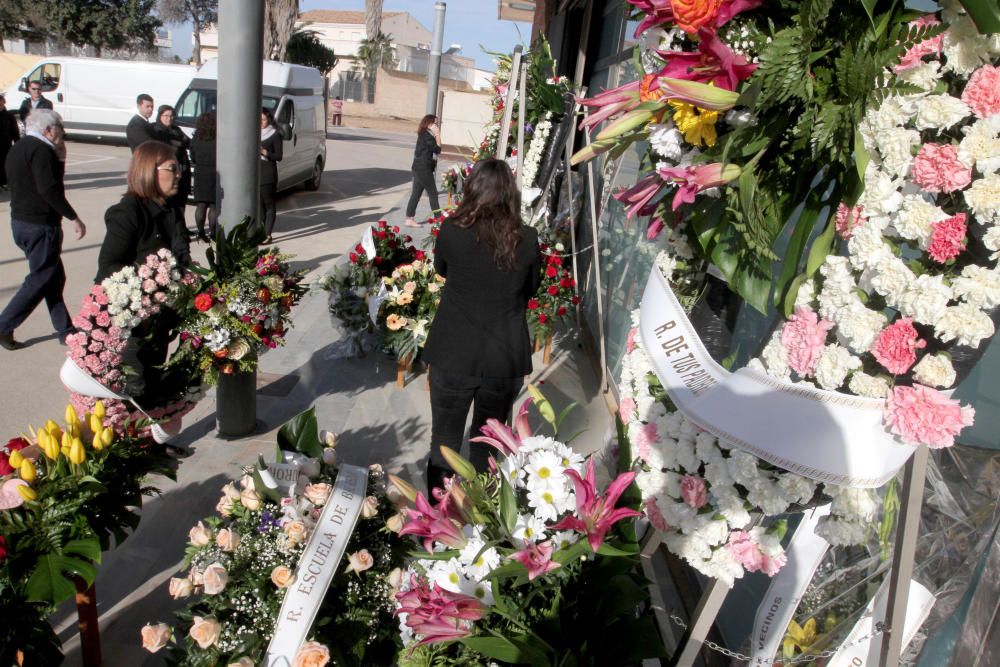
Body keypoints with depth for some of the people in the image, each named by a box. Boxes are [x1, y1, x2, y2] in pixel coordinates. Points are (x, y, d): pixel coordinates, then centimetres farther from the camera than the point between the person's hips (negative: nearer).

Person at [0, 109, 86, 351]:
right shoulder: (41, 150, -16)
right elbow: (48, 189, -27)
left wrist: (59, 158, 15)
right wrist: (73, 217, -24)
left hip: (20, 221, 10)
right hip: (41, 225, -10)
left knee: (55, 277, 14)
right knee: (40, 281, 0)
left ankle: (66, 331, 19)